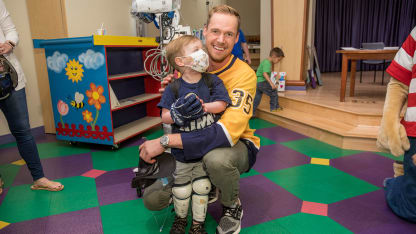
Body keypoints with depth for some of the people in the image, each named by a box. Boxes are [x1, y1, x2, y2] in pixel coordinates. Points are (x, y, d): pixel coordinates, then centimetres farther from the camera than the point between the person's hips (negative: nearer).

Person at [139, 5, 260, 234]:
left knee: (216, 157, -39)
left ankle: (232, 207, -5)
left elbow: (228, 132, -33)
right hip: (190, 148, 4)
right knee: (152, 198, -6)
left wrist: (165, 141, -33)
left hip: (237, 145, -3)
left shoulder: (243, 74, -20)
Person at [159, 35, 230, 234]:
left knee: (201, 188, 14)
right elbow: (165, 117, -11)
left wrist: (201, 106, -28)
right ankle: (180, 217, 45)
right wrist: (179, 114, -30)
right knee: (181, 190, 16)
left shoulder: (212, 81, -6)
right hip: (182, 151, 0)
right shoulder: (174, 88, -11)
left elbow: (221, 104, -14)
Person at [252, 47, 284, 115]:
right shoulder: (267, 63, -16)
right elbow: (265, 73, -29)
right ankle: (274, 107, 14)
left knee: (257, 97, 12)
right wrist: (271, 83, -34)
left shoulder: (265, 61, 16)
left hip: (257, 82, 10)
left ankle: (252, 112, 14)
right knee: (274, 92, 2)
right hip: (262, 82, -10)